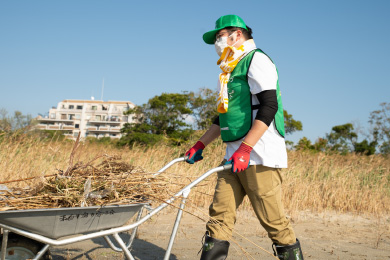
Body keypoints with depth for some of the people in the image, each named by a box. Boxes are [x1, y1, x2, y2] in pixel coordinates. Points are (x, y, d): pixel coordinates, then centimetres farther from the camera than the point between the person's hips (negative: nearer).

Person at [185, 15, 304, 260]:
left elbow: (269, 106, -16)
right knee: (220, 215, 2)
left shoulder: (256, 59, -3)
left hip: (260, 154, -9)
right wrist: (200, 145, 25)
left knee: (273, 220, -5)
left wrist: (245, 148, -22)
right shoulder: (233, 70, 24)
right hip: (235, 156, 9)